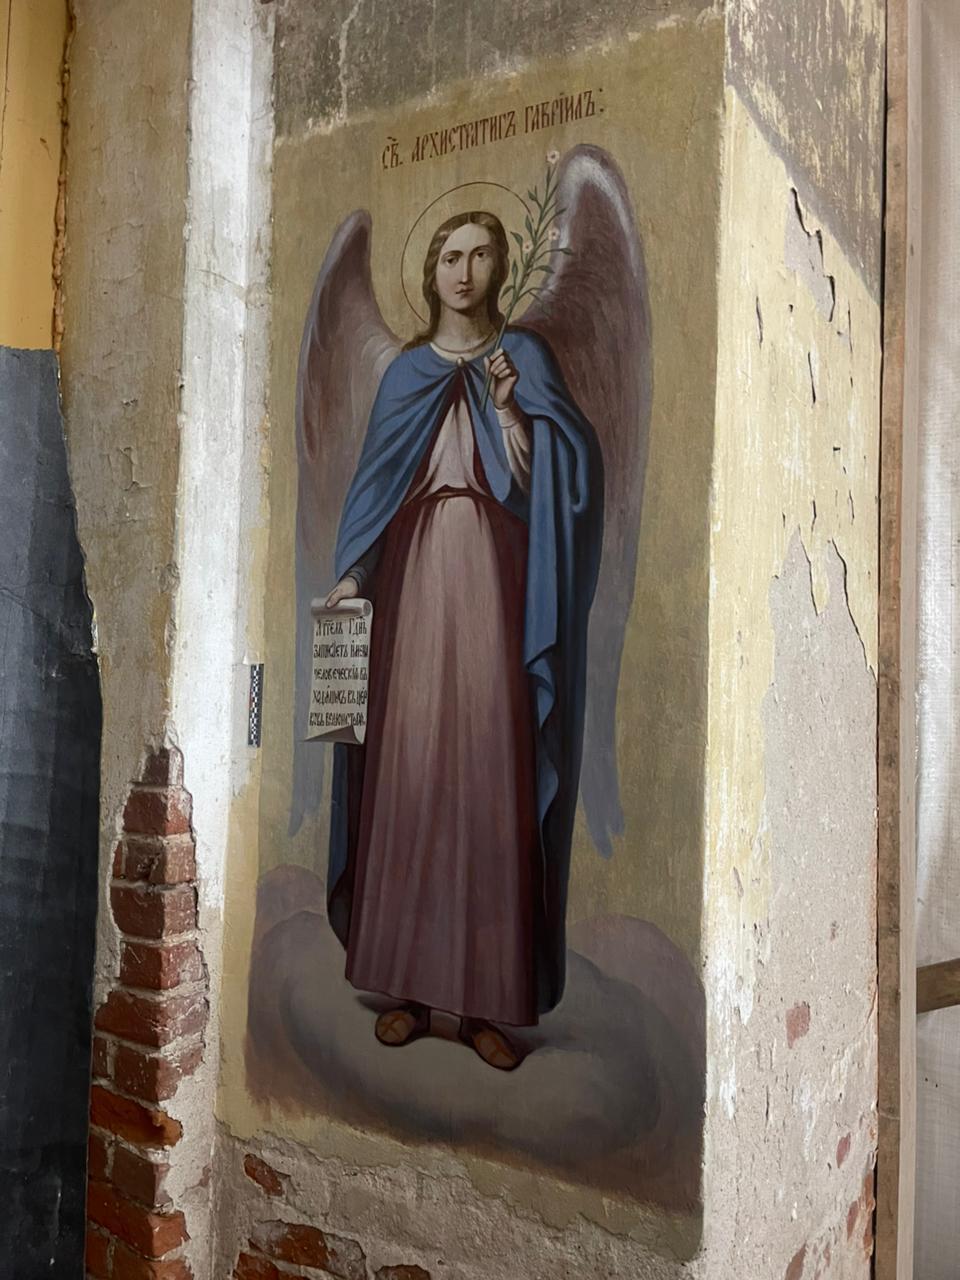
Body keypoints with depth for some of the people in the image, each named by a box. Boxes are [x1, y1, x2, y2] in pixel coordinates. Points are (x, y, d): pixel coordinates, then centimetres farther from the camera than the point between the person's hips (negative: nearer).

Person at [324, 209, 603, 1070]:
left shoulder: (524, 357, 10)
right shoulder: (407, 371, 16)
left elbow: (540, 483, 0)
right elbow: (376, 477, 10)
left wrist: (508, 409, -13)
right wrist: (353, 573, -1)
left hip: (493, 587, -2)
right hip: (417, 582, 2)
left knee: (492, 779, -4)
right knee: (409, 773, -1)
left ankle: (489, 997, 6)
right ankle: (410, 983, 11)